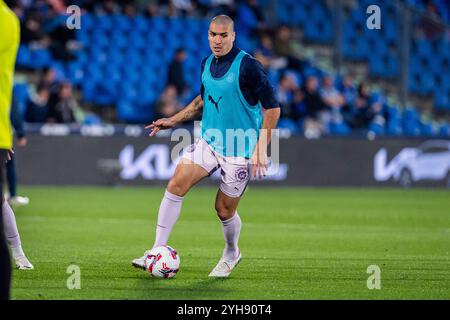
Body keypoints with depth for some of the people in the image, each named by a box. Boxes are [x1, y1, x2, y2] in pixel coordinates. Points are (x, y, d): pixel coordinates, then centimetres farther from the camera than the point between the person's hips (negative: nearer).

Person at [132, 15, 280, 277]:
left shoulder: (248, 66, -16)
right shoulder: (207, 64, 5)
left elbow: (272, 108, -13)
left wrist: (261, 149, -18)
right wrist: (172, 121, 13)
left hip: (239, 151, -5)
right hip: (208, 142, 5)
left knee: (224, 209, 4)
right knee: (176, 185, -12)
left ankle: (232, 255, 34)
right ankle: (159, 252, -8)